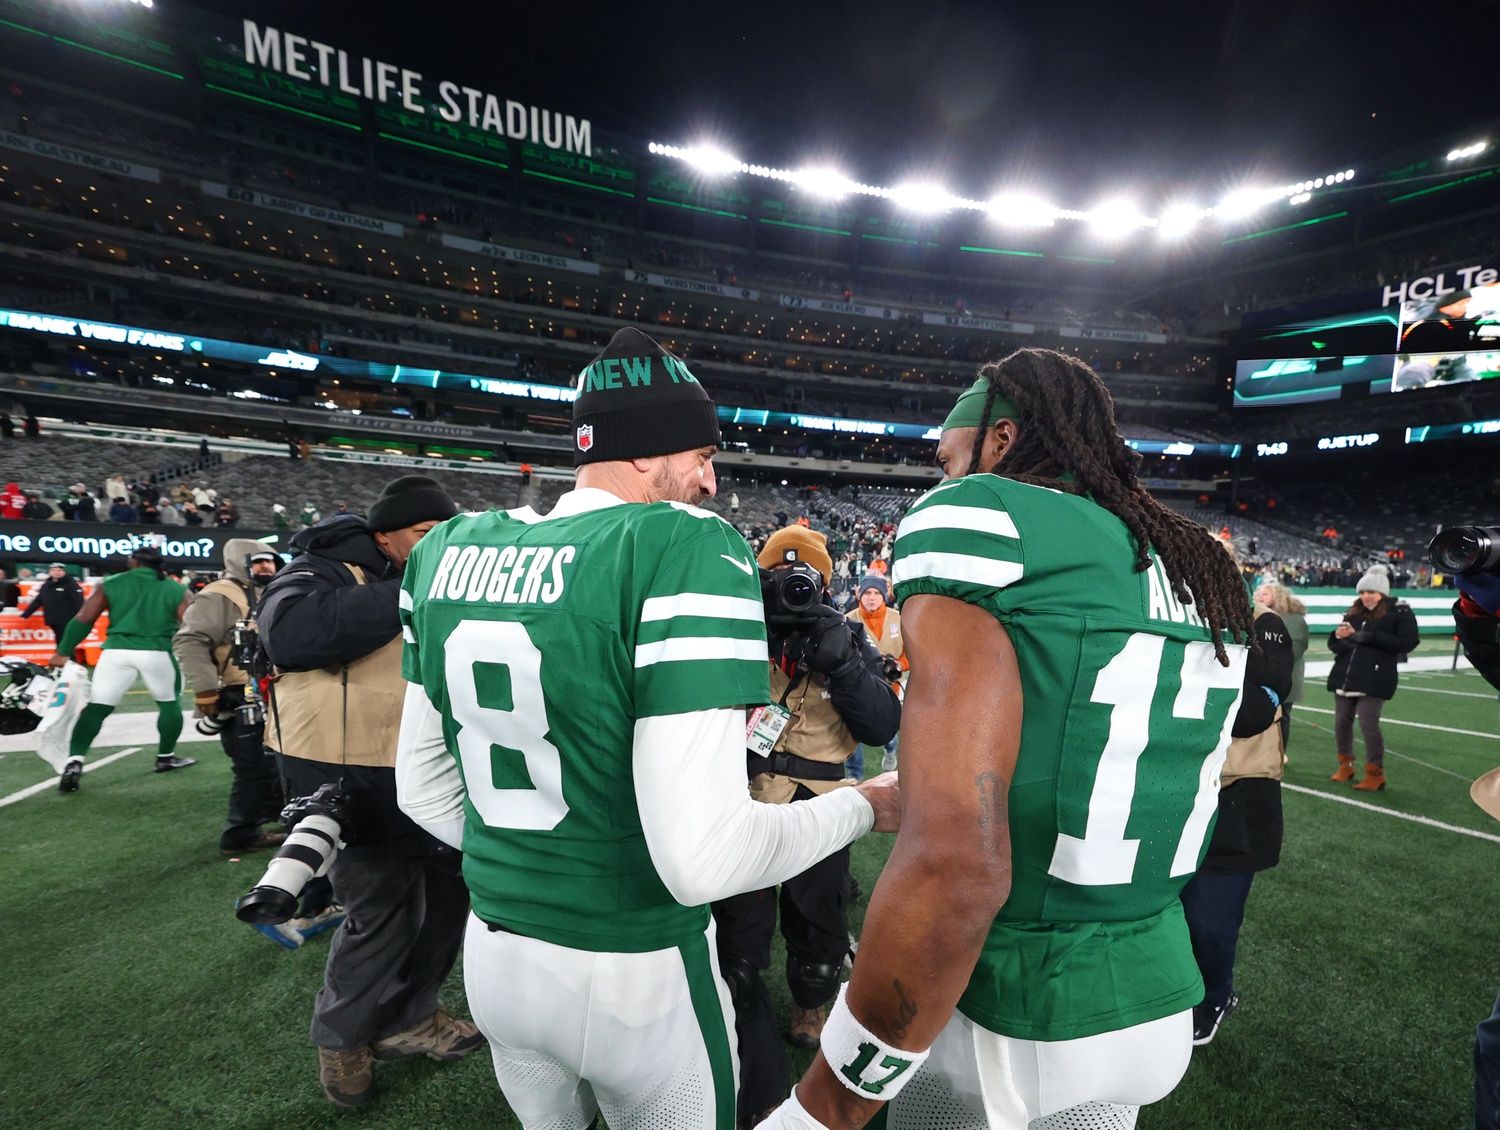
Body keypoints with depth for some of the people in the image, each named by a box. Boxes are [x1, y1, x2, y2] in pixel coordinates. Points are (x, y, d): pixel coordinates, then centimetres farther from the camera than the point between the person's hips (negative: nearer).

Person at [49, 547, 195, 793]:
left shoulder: (111, 584, 11)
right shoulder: (176, 590, 9)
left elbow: (82, 620, 9)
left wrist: (63, 653, 17)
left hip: (117, 651, 1)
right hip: (157, 653, -1)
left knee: (96, 707, 9)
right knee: (169, 703, 18)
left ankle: (74, 763, -1)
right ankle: (166, 757, 26)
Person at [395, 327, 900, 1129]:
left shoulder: (449, 550, -4)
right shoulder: (687, 549, -24)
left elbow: (423, 791, 4)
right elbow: (701, 859, -29)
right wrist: (865, 805, -12)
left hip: (494, 957, 6)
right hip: (637, 975, -5)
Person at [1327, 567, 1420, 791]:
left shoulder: (1399, 611, -2)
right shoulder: (1354, 612, 12)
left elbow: (1408, 642, -13)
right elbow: (1335, 646, 14)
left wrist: (1371, 637, -19)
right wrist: (1338, 636, -9)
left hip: (1374, 679, -5)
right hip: (1344, 676, 5)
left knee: (1368, 725, -6)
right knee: (1341, 722, 9)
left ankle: (1375, 775, 9)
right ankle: (1345, 765, 25)